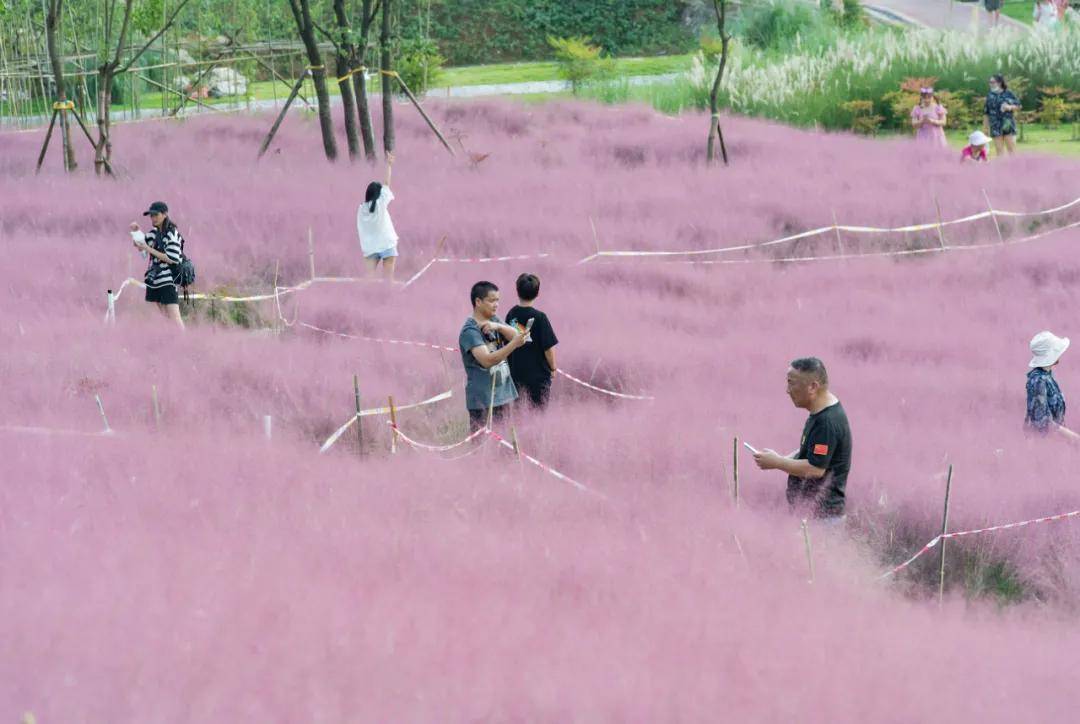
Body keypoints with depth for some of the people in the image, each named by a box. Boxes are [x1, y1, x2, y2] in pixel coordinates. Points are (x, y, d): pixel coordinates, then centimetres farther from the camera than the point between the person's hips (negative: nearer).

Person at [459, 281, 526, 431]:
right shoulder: (470, 331, -15)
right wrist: (514, 344, -36)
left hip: (503, 394, 7)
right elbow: (487, 360, -26)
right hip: (482, 400, -7)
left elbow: (515, 335, -4)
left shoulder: (494, 320, 9)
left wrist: (498, 326, -22)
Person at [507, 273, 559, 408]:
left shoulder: (511, 314, -3)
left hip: (516, 373, 4)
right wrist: (553, 368, 2)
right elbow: (549, 347, -14)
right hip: (538, 374, -4)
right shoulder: (539, 317, -16)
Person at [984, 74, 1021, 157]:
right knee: (999, 150, 2)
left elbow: (1018, 106, 4)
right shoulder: (990, 96, 8)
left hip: (1008, 125, -2)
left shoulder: (1008, 94, 1)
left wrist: (1009, 107, -15)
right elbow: (986, 113, 10)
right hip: (995, 126, 2)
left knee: (1012, 148, -2)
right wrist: (986, 127, 6)